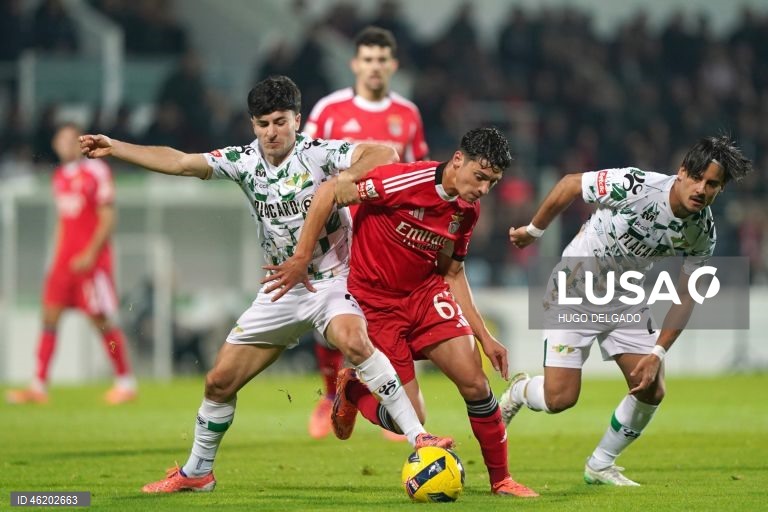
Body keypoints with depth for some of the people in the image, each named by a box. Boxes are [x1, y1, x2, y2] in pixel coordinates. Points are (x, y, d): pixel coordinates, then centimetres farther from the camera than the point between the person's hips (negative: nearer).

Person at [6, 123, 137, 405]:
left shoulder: (96, 172, -7)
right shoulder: (60, 176, 15)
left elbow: (108, 218, -10)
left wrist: (91, 253, -17)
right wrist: (57, 257, 16)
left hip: (91, 258, -7)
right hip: (65, 257, 7)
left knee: (102, 319, -5)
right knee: (49, 315, -1)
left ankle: (126, 383, 6)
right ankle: (39, 386, -3)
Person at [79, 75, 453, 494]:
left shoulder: (318, 153, -13)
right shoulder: (245, 160, 1)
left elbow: (385, 155, -23)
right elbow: (180, 163, -2)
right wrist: (114, 148, -7)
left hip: (331, 281, -6)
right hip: (281, 292, 6)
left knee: (353, 341, -36)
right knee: (220, 381, 5)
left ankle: (419, 438, -34)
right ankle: (196, 472, 25)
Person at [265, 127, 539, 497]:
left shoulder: (467, 210, -1)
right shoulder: (409, 181, -24)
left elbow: (452, 273, 11)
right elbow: (330, 192, -22)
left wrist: (485, 337, 8)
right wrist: (300, 260, -21)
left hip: (427, 293, 6)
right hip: (376, 303, -6)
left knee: (475, 382, -10)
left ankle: (501, 480, 8)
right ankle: (351, 390, 26)